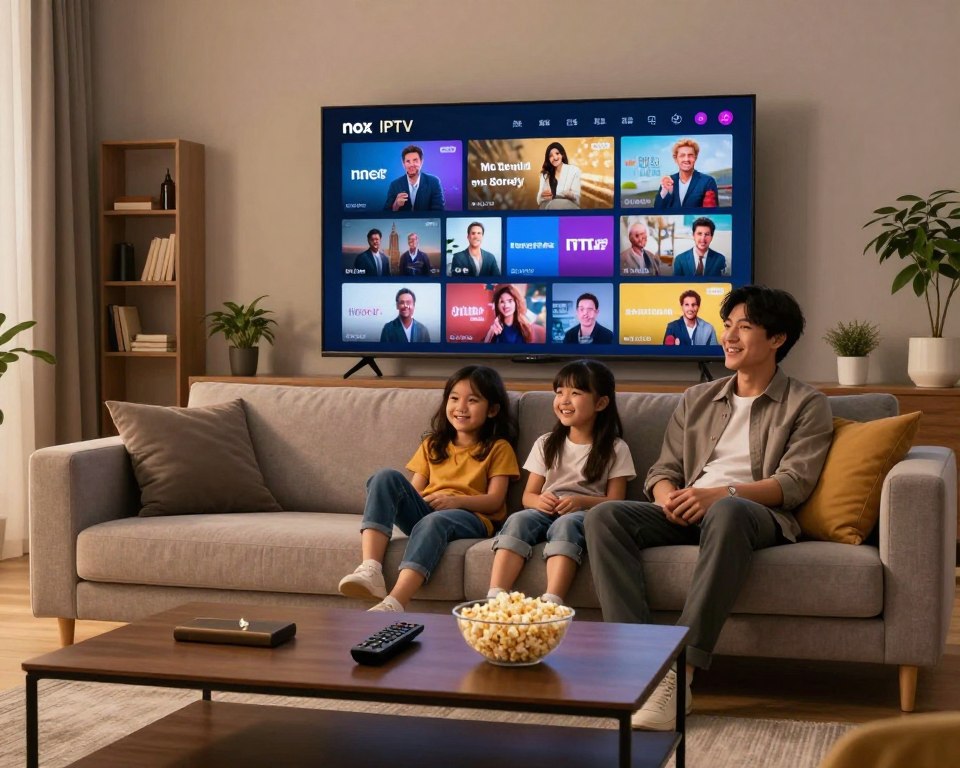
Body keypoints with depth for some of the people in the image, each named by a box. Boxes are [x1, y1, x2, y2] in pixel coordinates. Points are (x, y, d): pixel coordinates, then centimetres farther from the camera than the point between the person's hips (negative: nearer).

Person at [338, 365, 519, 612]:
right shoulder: (433, 445, 24)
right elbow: (414, 489, 16)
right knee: (386, 477, -23)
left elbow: (495, 501, 0)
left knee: (433, 521, -40)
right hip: (423, 510, 4)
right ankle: (370, 570, -42)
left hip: (470, 519, -4)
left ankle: (393, 605, -57)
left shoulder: (498, 448, 11)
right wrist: (398, 500, -8)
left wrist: (456, 500, -17)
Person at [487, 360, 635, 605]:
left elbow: (615, 502, 2)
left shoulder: (615, 449, 9)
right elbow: (528, 495, 15)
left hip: (587, 514, -3)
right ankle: (495, 599, -46)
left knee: (565, 524, -38)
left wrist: (582, 501, -17)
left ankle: (550, 605, -55)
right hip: (546, 511, 3)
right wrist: (539, 500, -10)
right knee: (518, 519, -31)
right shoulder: (546, 444, 18)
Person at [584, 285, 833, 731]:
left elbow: (794, 482, -3)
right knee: (604, 517, -23)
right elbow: (663, 470, 19)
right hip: (686, 514, 5)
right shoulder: (696, 399, 25)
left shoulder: (806, 405, 11)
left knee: (727, 512, -41)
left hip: (757, 515, -5)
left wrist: (720, 493, -19)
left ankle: (680, 669, -45)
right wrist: (668, 496, -8)